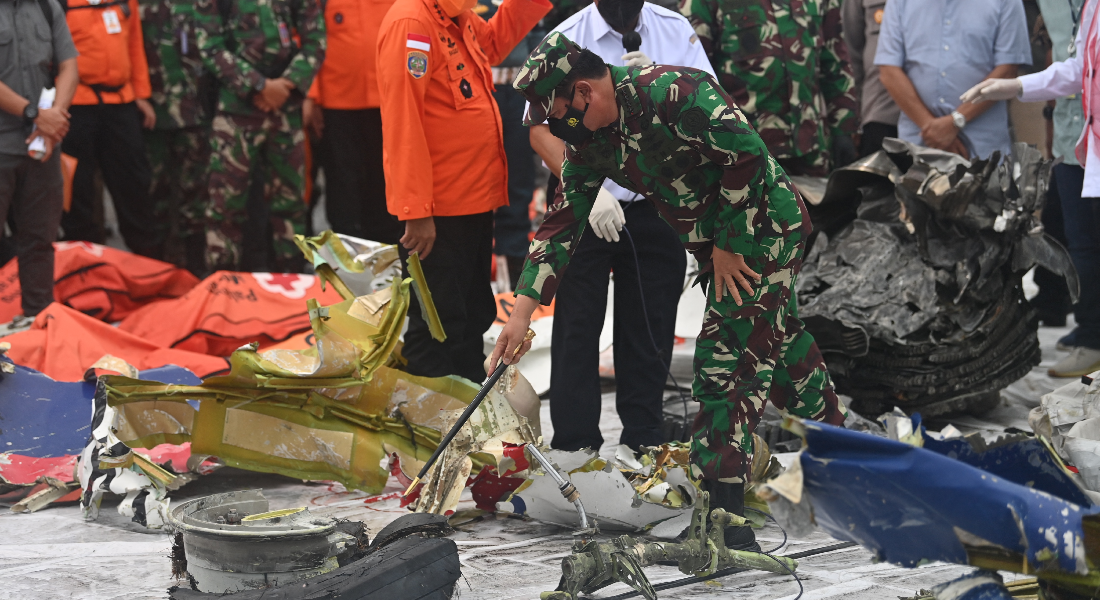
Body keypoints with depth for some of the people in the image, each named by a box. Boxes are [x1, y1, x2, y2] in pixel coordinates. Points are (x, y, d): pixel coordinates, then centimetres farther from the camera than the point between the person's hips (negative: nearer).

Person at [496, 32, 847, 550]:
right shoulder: (589, 138, 1)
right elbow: (564, 221, 3)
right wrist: (522, 311, -4)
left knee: (725, 363, -13)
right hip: (717, 241, 9)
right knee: (779, 339, 22)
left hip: (764, 228, -9)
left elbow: (747, 155, -26)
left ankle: (723, 516, -13)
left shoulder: (673, 93, -27)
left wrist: (728, 245, -16)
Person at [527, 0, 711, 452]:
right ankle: (575, 446, 11)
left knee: (650, 327, 10)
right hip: (584, 208, -2)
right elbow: (541, 130, -13)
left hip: (659, 207, 2)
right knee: (578, 327, 2)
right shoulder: (566, 40, -7)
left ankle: (643, 440, 23)